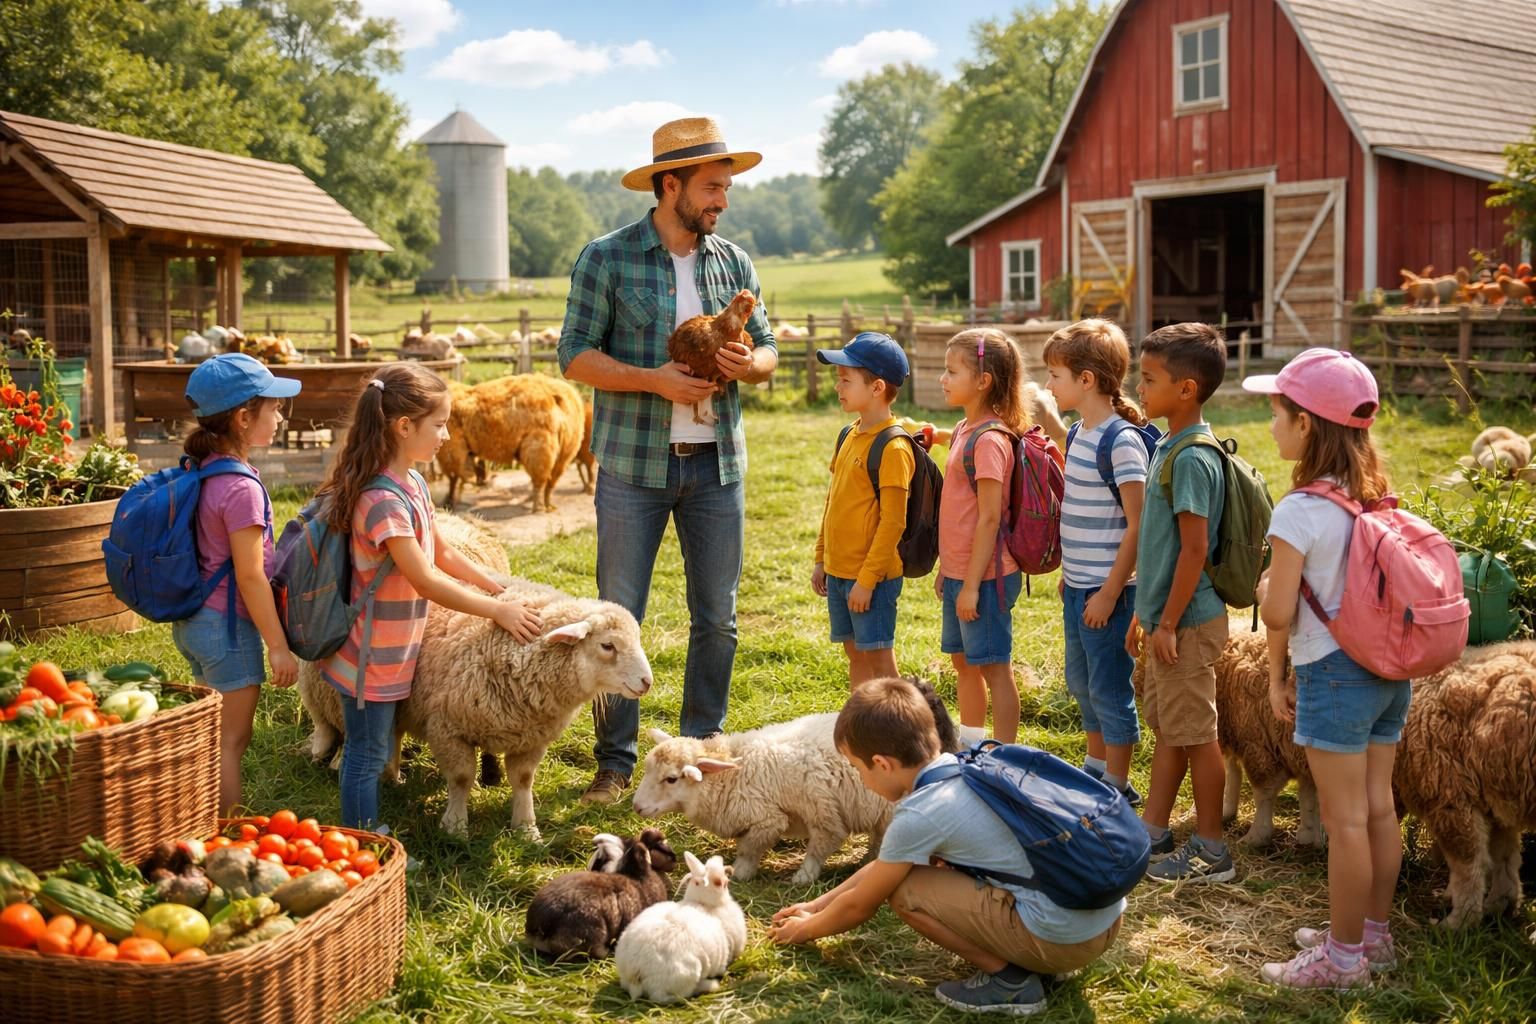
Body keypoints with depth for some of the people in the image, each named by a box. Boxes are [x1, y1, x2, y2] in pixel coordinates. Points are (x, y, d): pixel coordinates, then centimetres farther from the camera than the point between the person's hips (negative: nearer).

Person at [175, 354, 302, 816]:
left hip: (192, 620, 9)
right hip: (227, 624, -9)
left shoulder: (201, 471, 5)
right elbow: (250, 576, -20)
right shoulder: (241, 487, -21)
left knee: (219, 736, 19)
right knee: (231, 742, 1)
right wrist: (278, 646, -14)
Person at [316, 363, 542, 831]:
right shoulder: (384, 499, -27)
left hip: (392, 652, 9)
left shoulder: (412, 485, 4)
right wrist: (499, 611, -19)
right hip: (372, 657, -9)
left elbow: (443, 553, 14)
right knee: (367, 754, 3)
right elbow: (426, 582, -26)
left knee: (372, 750, 19)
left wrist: (504, 591, 9)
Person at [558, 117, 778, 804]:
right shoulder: (607, 259, -4)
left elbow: (767, 348, 14)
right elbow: (575, 355, -7)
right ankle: (615, 760, 14)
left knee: (717, 619, 9)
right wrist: (654, 378, -18)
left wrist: (747, 364, -10)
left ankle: (702, 749, 23)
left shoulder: (734, 263, 9)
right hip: (633, 464, -4)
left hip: (717, 464, 4)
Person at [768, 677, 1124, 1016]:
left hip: (1064, 938, -9)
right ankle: (1027, 959, 15)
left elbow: (859, 905, 3)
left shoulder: (919, 816, -15)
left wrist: (806, 928, 22)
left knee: (902, 888, -3)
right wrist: (817, 905, 28)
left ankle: (1009, 978, -1)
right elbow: (884, 863, 23)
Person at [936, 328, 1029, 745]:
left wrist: (972, 584, -20)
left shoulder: (990, 440, -19)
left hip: (985, 575, -10)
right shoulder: (964, 430, 10)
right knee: (963, 660, 20)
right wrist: (946, 569, 18)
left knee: (994, 667, 0)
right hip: (960, 571, 10)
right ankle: (970, 746, 35)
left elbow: (989, 518, -21)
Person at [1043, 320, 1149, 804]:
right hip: (1077, 586, 9)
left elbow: (1137, 525, -20)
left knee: (1109, 689, 2)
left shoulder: (1122, 441, -18)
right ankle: (1095, 769, 35)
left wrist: (1110, 592, -19)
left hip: (1107, 589, -9)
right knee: (1081, 683, 20)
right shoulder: (1080, 433, 9)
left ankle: (1118, 787, 15)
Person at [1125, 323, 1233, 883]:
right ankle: (1152, 832, 29)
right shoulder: (1168, 447, 10)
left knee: (1195, 735, 2)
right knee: (1166, 729, 18)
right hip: (1164, 616, 10)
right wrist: (1144, 612, 19)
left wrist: (1168, 622, -19)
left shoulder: (1192, 459, -20)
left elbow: (1195, 549, -22)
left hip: (1187, 622, -9)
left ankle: (1211, 851, 13)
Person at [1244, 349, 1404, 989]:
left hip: (1335, 672, -8)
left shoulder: (1299, 511, -17)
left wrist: (1276, 676, -1)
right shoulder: (1379, 499, 6)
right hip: (1390, 667, 8)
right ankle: (1373, 935, 30)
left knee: (1345, 820, 2)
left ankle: (1343, 957, 13)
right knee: (1378, 808, 16)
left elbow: (1278, 612, -16)